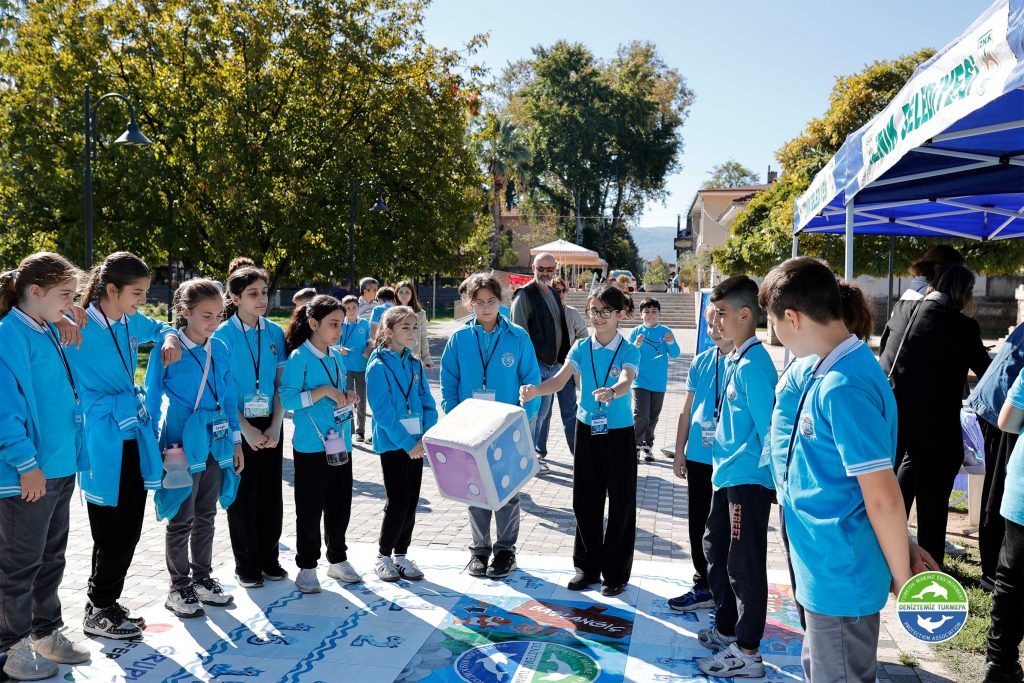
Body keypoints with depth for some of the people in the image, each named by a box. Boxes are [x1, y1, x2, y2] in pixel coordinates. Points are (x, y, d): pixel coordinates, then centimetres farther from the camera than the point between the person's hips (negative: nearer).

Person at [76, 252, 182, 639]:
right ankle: (98, 612, 19)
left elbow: (159, 328, 25)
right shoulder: (80, 329, -16)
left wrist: (169, 338, 5)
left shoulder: (131, 323, 5)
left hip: (134, 439, 7)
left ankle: (107, 603, 30)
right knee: (115, 532, 0)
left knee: (129, 529, 14)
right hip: (104, 445, -7)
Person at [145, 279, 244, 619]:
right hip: (181, 445, -5)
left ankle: (203, 579, 30)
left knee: (206, 516, 16)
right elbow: (152, 399, -5)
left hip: (215, 444, 5)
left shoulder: (221, 350, 4)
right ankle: (179, 588, 20)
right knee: (181, 520, 5)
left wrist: (235, 442, 11)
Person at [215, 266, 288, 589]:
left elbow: (280, 383, 4)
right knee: (243, 495, 5)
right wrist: (247, 429, -14)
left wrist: (275, 426, -6)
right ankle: (246, 564, 20)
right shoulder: (223, 335, -8)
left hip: (270, 424, 4)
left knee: (271, 493, 9)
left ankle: (269, 558, 24)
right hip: (238, 425, -3)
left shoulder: (275, 332, 3)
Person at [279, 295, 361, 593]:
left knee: (340, 504, 14)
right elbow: (287, 399, -16)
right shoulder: (299, 357, -10)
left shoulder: (336, 356, 11)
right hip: (311, 446, -6)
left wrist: (348, 396, 0)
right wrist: (322, 391, -22)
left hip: (340, 444, 6)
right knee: (310, 509, 2)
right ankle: (306, 567, 16)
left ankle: (338, 560, 29)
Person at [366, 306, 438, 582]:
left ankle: (401, 554, 22)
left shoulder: (415, 365, 9)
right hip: (391, 443, -6)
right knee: (398, 502, -4)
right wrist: (407, 442, -18)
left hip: (415, 443, 6)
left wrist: (426, 437, -8)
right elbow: (383, 411, -15)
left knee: (411, 501, 9)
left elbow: (427, 403, 7)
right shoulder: (378, 366, -9)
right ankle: (383, 556, 13)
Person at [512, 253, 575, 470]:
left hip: (554, 363, 8)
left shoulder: (553, 294, 14)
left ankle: (538, 452, 24)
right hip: (536, 364, -8)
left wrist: (564, 359, 18)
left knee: (543, 411, 14)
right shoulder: (524, 295, -10)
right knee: (538, 411, -4)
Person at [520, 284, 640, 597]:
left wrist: (610, 393, -52)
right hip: (587, 429, 3)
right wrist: (535, 390, -34)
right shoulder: (581, 347, 1)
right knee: (585, 500, 9)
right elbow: (559, 380, -13)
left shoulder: (629, 352, -9)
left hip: (619, 432, -3)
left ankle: (616, 572, 18)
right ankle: (588, 566, 25)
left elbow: (626, 382, -29)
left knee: (621, 503, 3)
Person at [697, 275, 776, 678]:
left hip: (748, 479, -10)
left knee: (744, 564, 1)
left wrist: (764, 470, -16)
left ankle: (747, 652, 15)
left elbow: (768, 428, -21)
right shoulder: (734, 361, 9)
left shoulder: (754, 364, -19)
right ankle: (726, 629, 37)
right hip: (726, 475, 10)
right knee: (716, 550, 20)